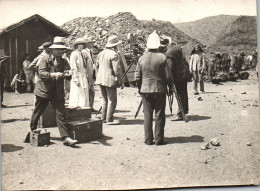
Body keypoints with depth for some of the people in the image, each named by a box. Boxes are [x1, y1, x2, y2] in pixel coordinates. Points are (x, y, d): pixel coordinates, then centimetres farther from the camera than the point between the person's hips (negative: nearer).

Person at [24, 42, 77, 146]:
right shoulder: (44, 59, -5)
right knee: (36, 113, 13)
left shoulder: (63, 62, 8)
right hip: (43, 90, -2)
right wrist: (53, 75, -28)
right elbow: (41, 73, -15)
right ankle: (31, 132, 36)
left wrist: (66, 74, -17)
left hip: (57, 92, 2)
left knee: (61, 114, -7)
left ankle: (66, 137, -9)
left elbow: (67, 73, 5)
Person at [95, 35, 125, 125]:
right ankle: (109, 119, 1)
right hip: (110, 80, -8)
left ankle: (103, 118, 20)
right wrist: (121, 82, -10)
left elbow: (97, 67, 18)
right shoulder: (114, 54, -13)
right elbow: (117, 70, -16)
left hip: (101, 80, 8)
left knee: (105, 100, 16)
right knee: (112, 100, -1)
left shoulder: (101, 53, 11)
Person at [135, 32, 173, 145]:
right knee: (159, 115, 5)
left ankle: (148, 139, 11)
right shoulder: (162, 58, -7)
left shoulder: (141, 59, 1)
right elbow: (168, 76, -5)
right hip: (160, 90, -2)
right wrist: (171, 88, 8)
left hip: (145, 90, 2)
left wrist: (139, 88, 19)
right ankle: (159, 139, 9)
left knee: (147, 115, 8)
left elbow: (137, 77, 5)